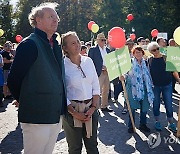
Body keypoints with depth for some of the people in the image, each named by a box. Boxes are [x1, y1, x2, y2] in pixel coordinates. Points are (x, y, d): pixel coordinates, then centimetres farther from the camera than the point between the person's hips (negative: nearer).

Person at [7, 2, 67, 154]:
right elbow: (13, 80, -13)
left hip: (57, 116, 8)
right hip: (37, 117, -7)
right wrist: (24, 102, 1)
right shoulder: (29, 44, -13)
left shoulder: (56, 45, 13)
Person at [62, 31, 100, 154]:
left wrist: (93, 107, -4)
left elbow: (96, 87, 6)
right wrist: (74, 113, -11)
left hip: (91, 108, 3)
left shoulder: (88, 61, 4)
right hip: (71, 110, -3)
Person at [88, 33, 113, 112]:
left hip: (108, 72, 6)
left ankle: (104, 106, 22)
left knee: (106, 91, 12)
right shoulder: (93, 50, -3)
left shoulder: (107, 50, 15)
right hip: (99, 73, -6)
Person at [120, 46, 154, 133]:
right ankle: (131, 126, 13)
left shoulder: (145, 63, 8)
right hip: (133, 88, -4)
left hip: (144, 89, 4)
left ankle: (143, 125, 24)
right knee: (132, 108, -2)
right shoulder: (130, 62, -4)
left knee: (144, 107, 8)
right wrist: (122, 77, -31)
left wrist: (150, 87, 13)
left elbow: (148, 76, 15)